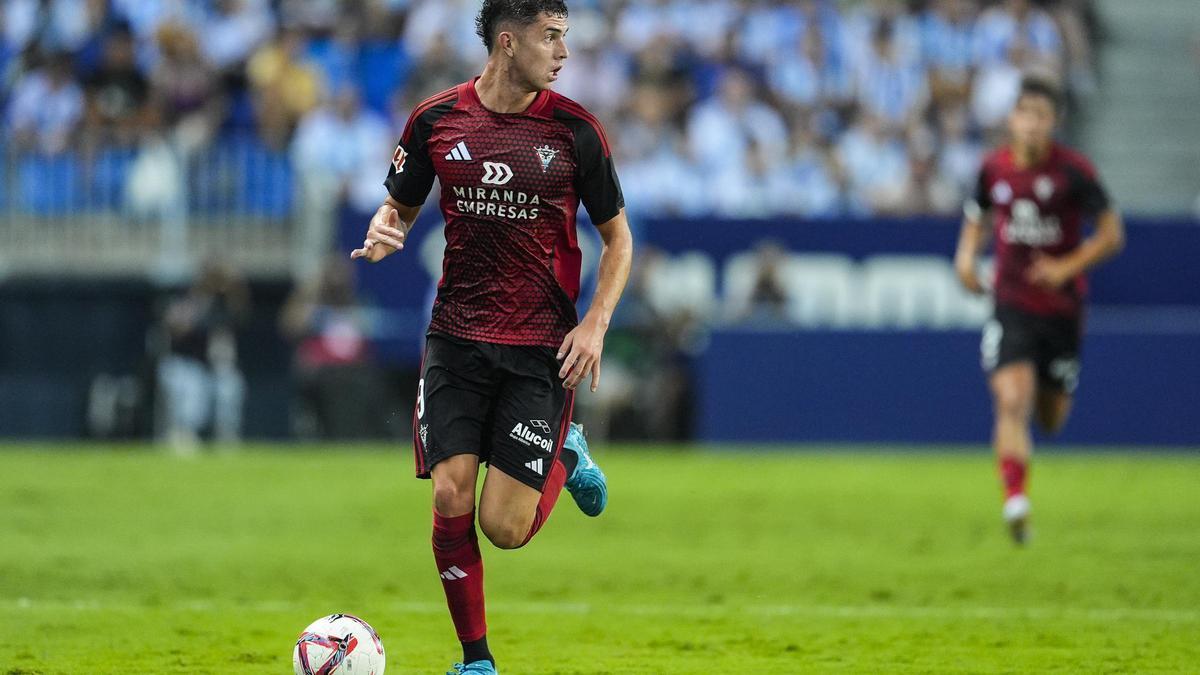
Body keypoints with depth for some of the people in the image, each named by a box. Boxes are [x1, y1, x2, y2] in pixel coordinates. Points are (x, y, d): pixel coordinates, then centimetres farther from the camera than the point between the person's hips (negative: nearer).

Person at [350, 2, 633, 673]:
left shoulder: (574, 128, -3)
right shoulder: (437, 119, 0)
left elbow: (617, 235, 6)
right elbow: (402, 203, 15)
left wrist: (595, 324, -7)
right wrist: (384, 231, -9)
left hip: (542, 346, -1)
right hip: (457, 336, 1)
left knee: (504, 528, -7)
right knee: (451, 498, -9)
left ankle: (566, 455, 28)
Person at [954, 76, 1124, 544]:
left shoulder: (1073, 171, -10)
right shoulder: (993, 168, -1)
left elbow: (1112, 234, -6)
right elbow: (978, 217, 19)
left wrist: (1067, 267, -19)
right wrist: (967, 255, -1)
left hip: (1061, 308, 0)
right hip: (1011, 307, 0)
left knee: (1051, 419, 12)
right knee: (1011, 401, -22)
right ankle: (1015, 500, -19)